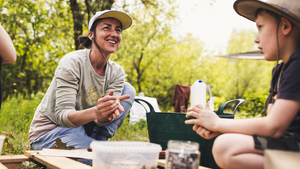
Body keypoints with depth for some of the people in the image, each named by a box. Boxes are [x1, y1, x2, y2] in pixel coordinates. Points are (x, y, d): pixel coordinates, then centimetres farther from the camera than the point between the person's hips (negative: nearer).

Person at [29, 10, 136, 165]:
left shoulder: (116, 72, -4)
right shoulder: (72, 62, -20)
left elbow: (100, 120, -15)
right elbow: (62, 115, -26)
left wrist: (108, 111, -40)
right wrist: (95, 112, -46)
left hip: (81, 128, 7)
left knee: (128, 90, -3)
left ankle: (95, 142, -8)